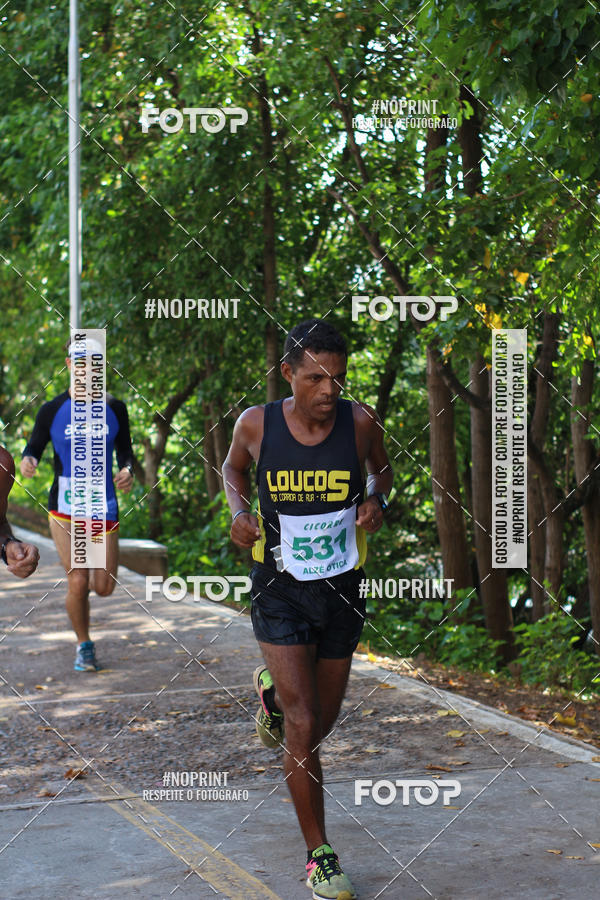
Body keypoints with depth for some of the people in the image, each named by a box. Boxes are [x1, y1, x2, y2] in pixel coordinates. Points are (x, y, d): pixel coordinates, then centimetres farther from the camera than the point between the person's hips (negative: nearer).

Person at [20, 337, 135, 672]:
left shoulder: (114, 409, 4)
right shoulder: (52, 410, -2)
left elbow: (125, 449, 12)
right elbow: (34, 446, 5)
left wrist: (128, 470, -10)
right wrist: (28, 460, -18)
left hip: (104, 509, 2)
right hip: (65, 509, -2)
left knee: (104, 588, 3)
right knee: (78, 584, -10)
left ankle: (89, 571, 42)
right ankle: (84, 646, 14)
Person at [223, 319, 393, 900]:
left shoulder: (359, 422, -10)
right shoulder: (257, 424, -11)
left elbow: (382, 468, 11)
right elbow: (233, 467, 11)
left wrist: (376, 500, -11)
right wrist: (238, 512, -9)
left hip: (342, 590, 3)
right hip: (279, 591, -2)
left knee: (324, 718, 16)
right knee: (303, 727, -9)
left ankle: (271, 690, 51)